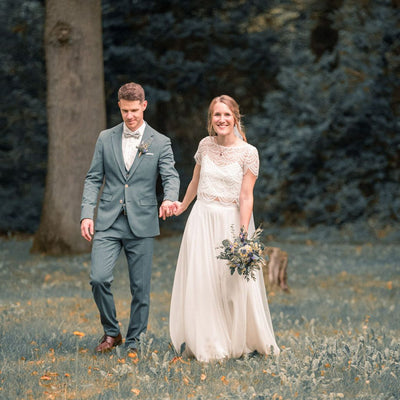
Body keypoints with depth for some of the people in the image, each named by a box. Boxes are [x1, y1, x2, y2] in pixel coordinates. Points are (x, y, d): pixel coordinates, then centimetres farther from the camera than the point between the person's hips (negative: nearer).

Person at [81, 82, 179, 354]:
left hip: (142, 224, -1)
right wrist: (87, 214, -2)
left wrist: (170, 199, -28)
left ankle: (134, 342, 17)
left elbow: (171, 177, -5)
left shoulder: (160, 143, 4)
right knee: (99, 278, -12)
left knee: (141, 287, 2)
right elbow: (94, 179, 9)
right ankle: (111, 332, 9)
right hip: (108, 222, 1)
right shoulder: (106, 138, 8)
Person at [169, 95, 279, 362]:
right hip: (202, 220, 3)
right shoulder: (205, 145, 4)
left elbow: (246, 197, -10)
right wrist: (182, 206, 33)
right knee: (200, 282, 0)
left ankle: (240, 341, 12)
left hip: (231, 222, -3)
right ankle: (206, 343, 8)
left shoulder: (248, 152, -7)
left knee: (236, 284, -3)